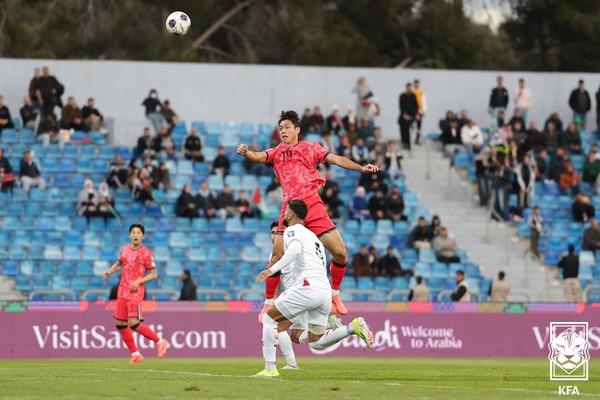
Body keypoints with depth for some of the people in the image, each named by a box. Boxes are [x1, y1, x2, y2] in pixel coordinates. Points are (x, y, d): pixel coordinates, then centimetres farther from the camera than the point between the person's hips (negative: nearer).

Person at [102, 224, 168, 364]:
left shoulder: (146, 253, -8)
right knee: (120, 323, 5)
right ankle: (135, 354, 16)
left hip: (135, 292, -7)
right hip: (122, 291, 7)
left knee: (134, 324, -15)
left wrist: (138, 281, -18)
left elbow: (154, 274, -7)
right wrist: (109, 271, 7)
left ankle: (160, 342, 2)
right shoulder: (124, 249, 8)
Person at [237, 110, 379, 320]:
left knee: (340, 252, -4)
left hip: (314, 206, 0)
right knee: (277, 257, -10)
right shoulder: (276, 152, 16)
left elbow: (336, 159, 7)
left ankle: (335, 294, 19)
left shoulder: (311, 148, 15)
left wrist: (361, 168, -5)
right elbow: (259, 157, -2)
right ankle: (268, 303, 4)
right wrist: (245, 152, -24)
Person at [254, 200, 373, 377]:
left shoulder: (292, 230, 6)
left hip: (308, 286, -8)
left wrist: (273, 269, -25)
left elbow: (295, 250, -17)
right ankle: (353, 327, -5)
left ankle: (270, 368, -2)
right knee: (316, 342, 15)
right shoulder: (314, 237, 32)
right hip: (326, 291, 8)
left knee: (269, 318, 6)